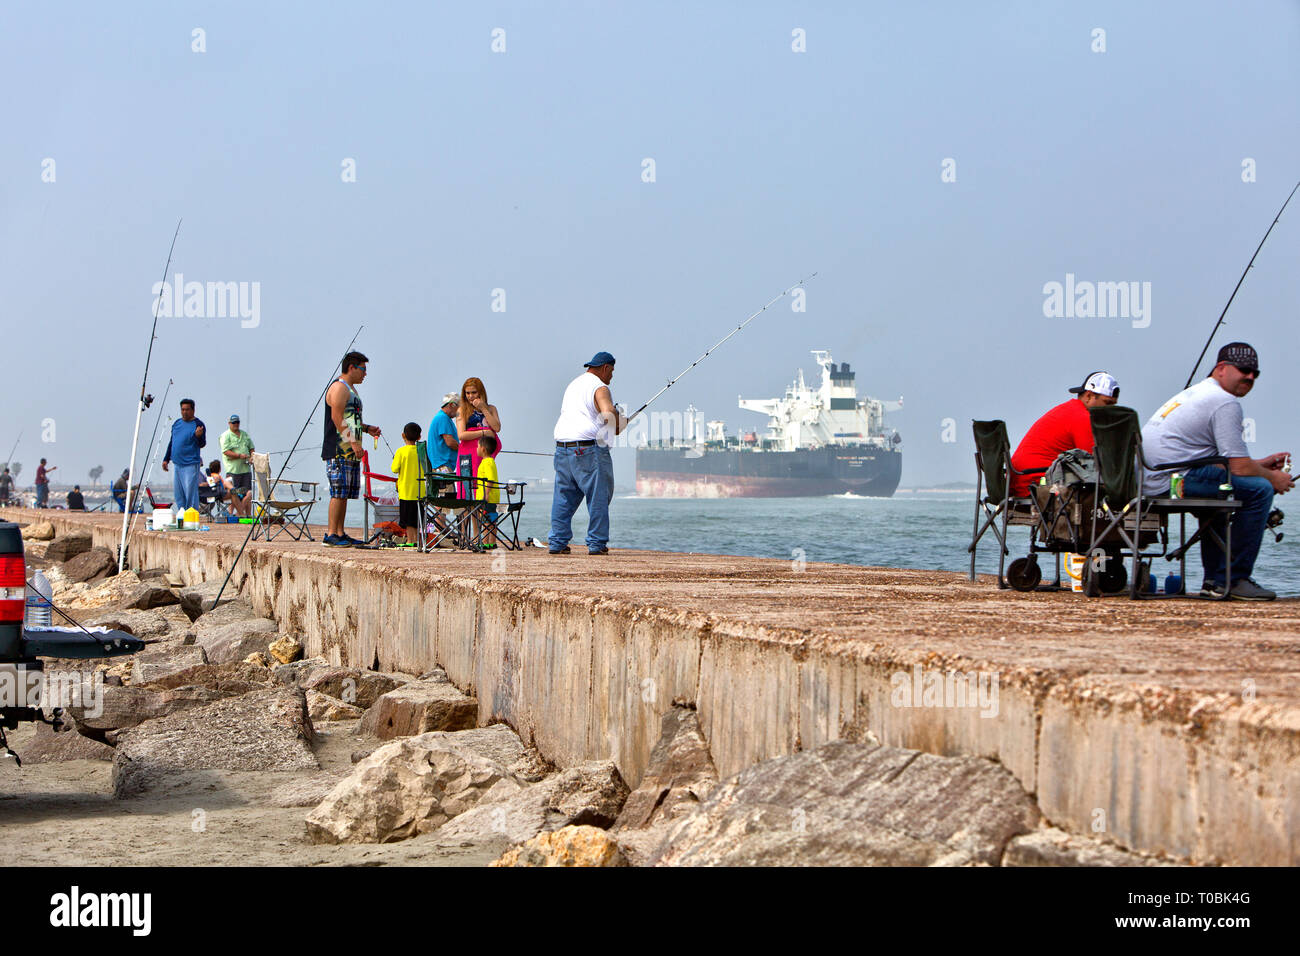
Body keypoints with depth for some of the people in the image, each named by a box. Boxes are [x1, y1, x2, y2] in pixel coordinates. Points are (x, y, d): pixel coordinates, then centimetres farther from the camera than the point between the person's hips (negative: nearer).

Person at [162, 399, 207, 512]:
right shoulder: (177, 423, 14)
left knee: (190, 492, -9)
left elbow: (202, 444, -11)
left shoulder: (198, 424, -6)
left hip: (191, 464, -7)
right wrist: (166, 459, 21)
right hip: (177, 464, 7)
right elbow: (171, 442, 22)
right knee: (178, 493, 9)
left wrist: (198, 436, -32)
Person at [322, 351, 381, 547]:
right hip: (338, 451, -10)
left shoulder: (351, 389, 24)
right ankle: (331, 533, -13)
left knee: (345, 493, 8)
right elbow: (337, 417, -18)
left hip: (351, 452, 10)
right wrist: (353, 442, -22)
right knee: (339, 492, -13)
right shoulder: (339, 388, -9)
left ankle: (340, 533, 11)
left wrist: (367, 428, 18)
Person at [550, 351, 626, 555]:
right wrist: (620, 422, -2)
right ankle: (597, 543, 0)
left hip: (562, 447, 8)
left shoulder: (573, 384, 21)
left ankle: (557, 542, 8)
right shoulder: (599, 388, -7)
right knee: (598, 496, 0)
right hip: (589, 450, -8)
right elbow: (608, 414, -24)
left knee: (563, 497, 10)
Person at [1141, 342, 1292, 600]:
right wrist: (1274, 478, 7)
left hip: (1146, 479, 11)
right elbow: (1240, 468, -10)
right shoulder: (1225, 402, -7)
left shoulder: (1196, 393, 25)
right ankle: (1234, 580, -6)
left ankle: (1215, 580, 29)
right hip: (1173, 480, -11)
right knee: (1259, 489, -11)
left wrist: (1262, 463, 28)